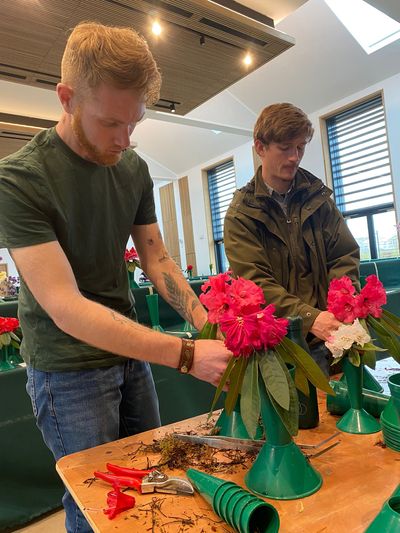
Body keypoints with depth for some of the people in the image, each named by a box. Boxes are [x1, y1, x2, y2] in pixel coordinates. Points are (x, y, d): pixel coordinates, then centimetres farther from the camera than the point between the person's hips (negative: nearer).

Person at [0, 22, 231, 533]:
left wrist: (204, 319, -15)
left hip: (131, 353, 6)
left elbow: (156, 259, 2)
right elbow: (65, 308, -27)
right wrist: (186, 355, -33)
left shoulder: (134, 168, -1)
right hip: (69, 371, -5)